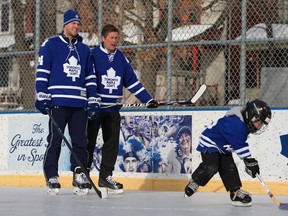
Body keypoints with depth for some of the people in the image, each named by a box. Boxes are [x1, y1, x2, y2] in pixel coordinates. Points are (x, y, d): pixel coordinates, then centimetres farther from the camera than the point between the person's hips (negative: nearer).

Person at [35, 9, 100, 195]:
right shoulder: (51, 45, 3)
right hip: (58, 101, -4)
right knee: (55, 140, -3)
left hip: (79, 103, 4)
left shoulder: (84, 49, 17)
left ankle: (79, 174, 8)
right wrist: (42, 97, -8)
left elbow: (90, 77, 19)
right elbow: (42, 72, 0)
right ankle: (52, 177, 2)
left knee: (80, 141, 2)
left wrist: (93, 100, 11)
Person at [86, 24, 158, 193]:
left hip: (113, 109, 5)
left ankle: (106, 176, 11)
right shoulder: (93, 55, -6)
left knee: (112, 143, 4)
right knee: (89, 142, -1)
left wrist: (148, 100, 7)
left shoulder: (121, 58, 10)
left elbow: (132, 81, 13)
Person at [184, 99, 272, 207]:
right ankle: (193, 183, -4)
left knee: (230, 168, 1)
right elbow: (239, 146, -34)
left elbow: (242, 144, 15)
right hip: (210, 143, -10)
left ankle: (236, 193, 4)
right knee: (211, 166, -24)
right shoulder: (235, 123, -31)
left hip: (223, 148, 10)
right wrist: (249, 161, -33)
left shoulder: (244, 125, 1)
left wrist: (251, 161, 15)